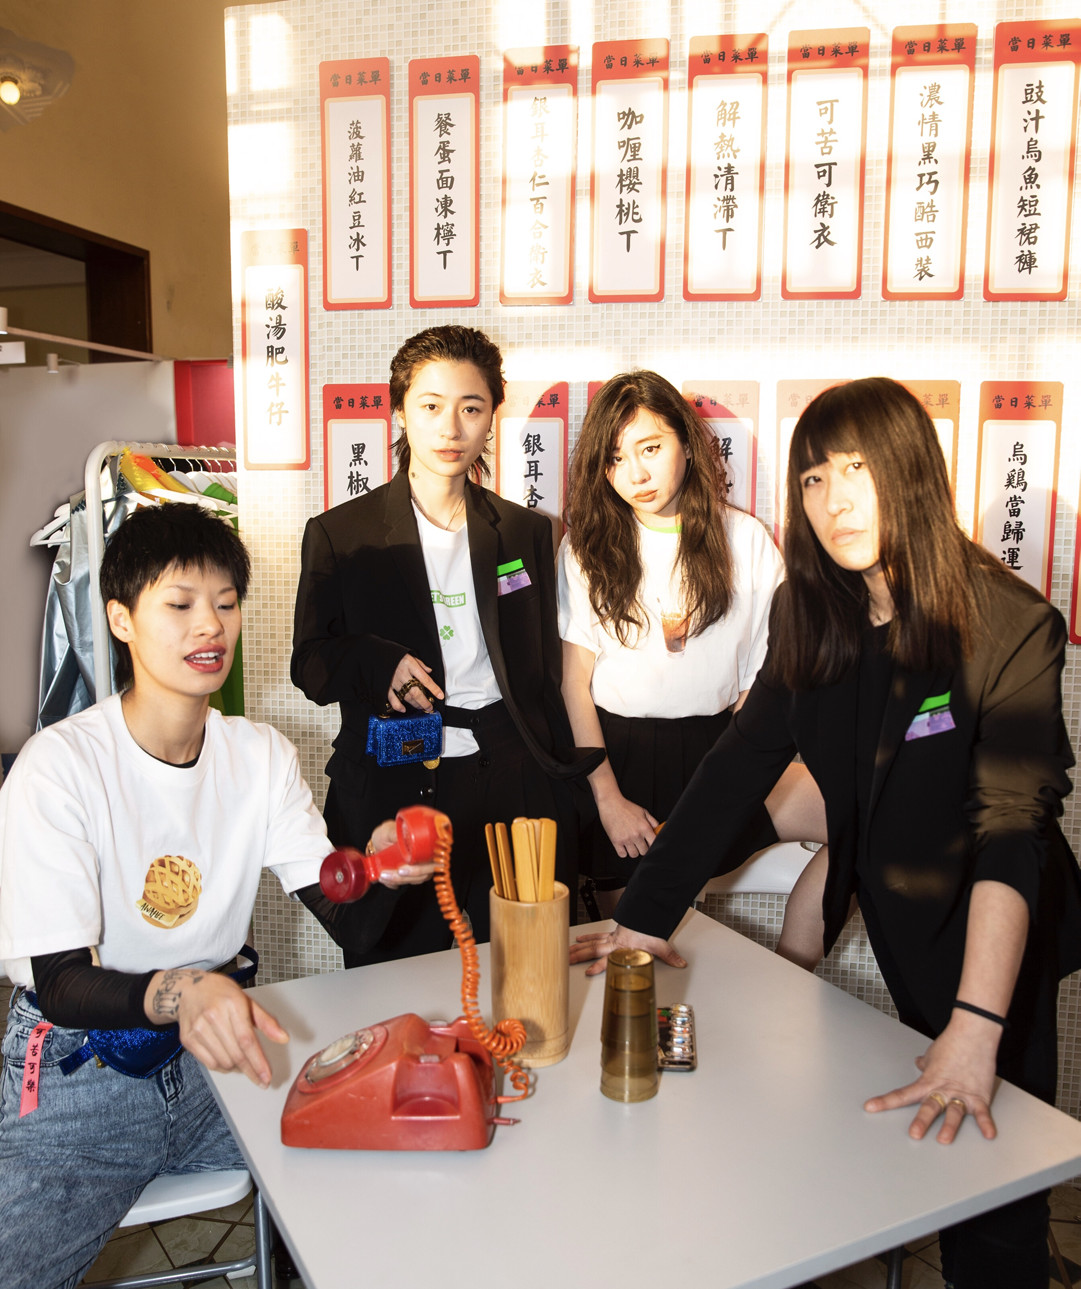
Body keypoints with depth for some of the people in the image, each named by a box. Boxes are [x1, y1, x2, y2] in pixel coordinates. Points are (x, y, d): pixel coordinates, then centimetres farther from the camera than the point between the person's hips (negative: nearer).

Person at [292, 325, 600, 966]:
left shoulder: (527, 532, 11)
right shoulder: (339, 534, 4)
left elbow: (544, 674, 13)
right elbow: (311, 665, 5)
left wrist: (561, 787, 10)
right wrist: (378, 664, -16)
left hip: (510, 788, 2)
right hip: (392, 794, -1)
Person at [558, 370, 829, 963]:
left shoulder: (743, 538, 1)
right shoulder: (586, 547, 0)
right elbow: (575, 681, 0)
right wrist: (608, 798, -5)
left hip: (717, 747, 1)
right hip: (618, 753, -1)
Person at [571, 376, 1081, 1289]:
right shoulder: (810, 614, -6)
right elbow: (740, 765, -4)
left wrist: (976, 1029, -39)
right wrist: (647, 916, -9)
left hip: (987, 944, -4)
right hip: (882, 931, 4)